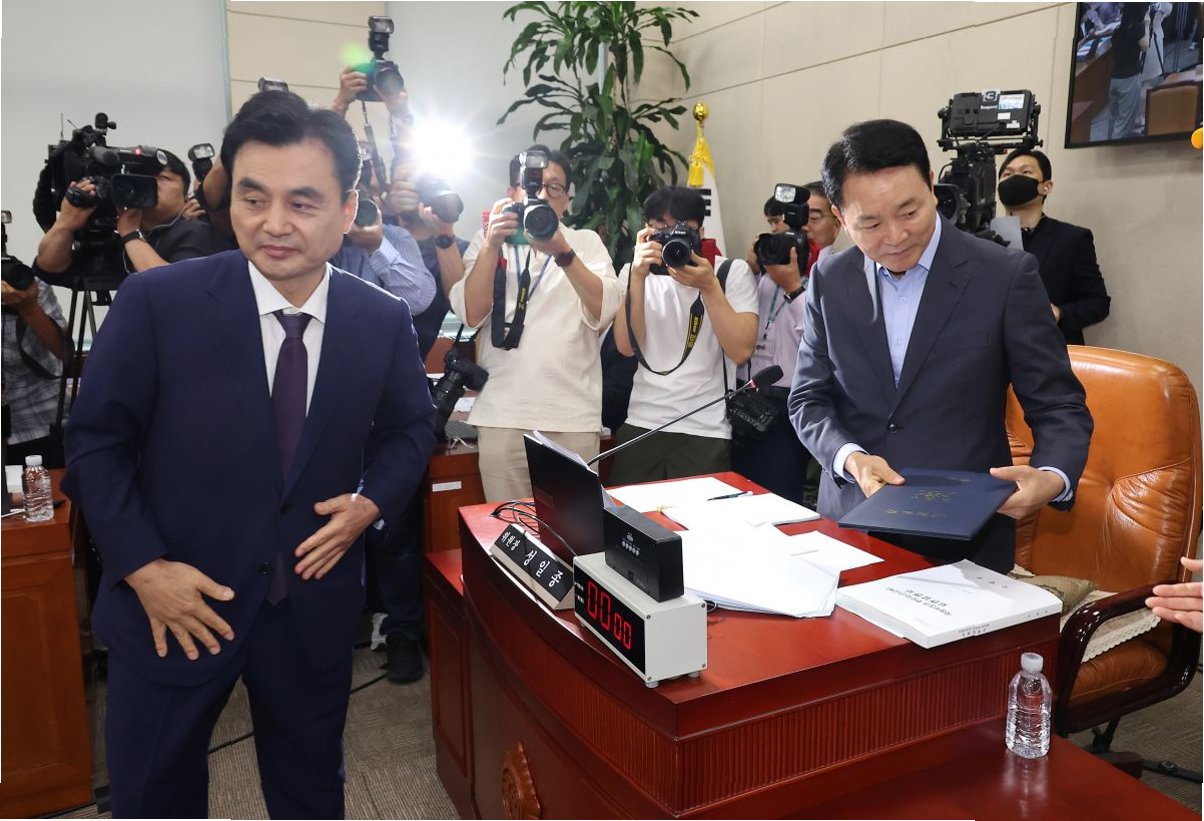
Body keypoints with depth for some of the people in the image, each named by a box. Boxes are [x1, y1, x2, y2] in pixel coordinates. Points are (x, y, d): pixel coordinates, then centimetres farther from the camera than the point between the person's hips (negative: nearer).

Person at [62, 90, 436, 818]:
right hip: (176, 603, -1)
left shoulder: (386, 320, -7)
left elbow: (411, 427, 8)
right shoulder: (156, 301, -15)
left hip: (315, 603, 2)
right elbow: (95, 441, -7)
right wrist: (144, 567, -14)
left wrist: (372, 502, -10)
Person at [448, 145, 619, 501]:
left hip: (573, 415, 0)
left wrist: (563, 254, -17)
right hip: (502, 415, 0)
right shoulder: (487, 242, 12)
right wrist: (492, 246, -12)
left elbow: (604, 312, -6)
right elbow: (471, 314, -3)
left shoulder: (586, 242, 11)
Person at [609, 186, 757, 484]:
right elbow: (627, 346, -7)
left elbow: (741, 351, -11)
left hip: (707, 432, -2)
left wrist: (709, 287, -17)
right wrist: (638, 276, -14)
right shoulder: (633, 273, 8)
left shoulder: (733, 272, 2)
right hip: (641, 425, 2)